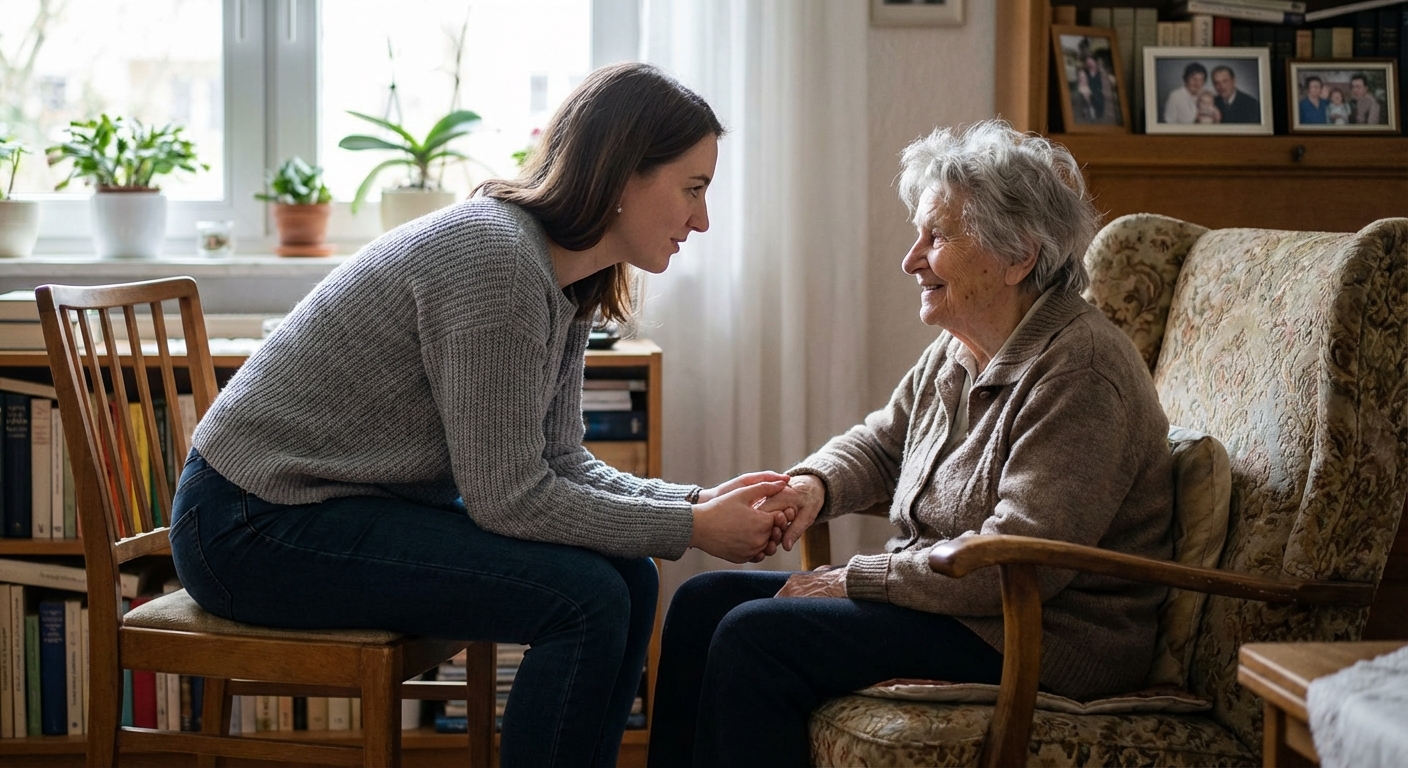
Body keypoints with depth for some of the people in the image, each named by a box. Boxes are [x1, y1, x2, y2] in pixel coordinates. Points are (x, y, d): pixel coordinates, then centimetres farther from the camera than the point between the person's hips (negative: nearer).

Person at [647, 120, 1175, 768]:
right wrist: (815, 482, -1)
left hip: (1045, 640, -10)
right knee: (704, 601, 3)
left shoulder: (1079, 372, -20)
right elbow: (878, 443, 23)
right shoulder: (957, 351, 9)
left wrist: (857, 578, -18)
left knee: (755, 636, -22)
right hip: (951, 595, 10)